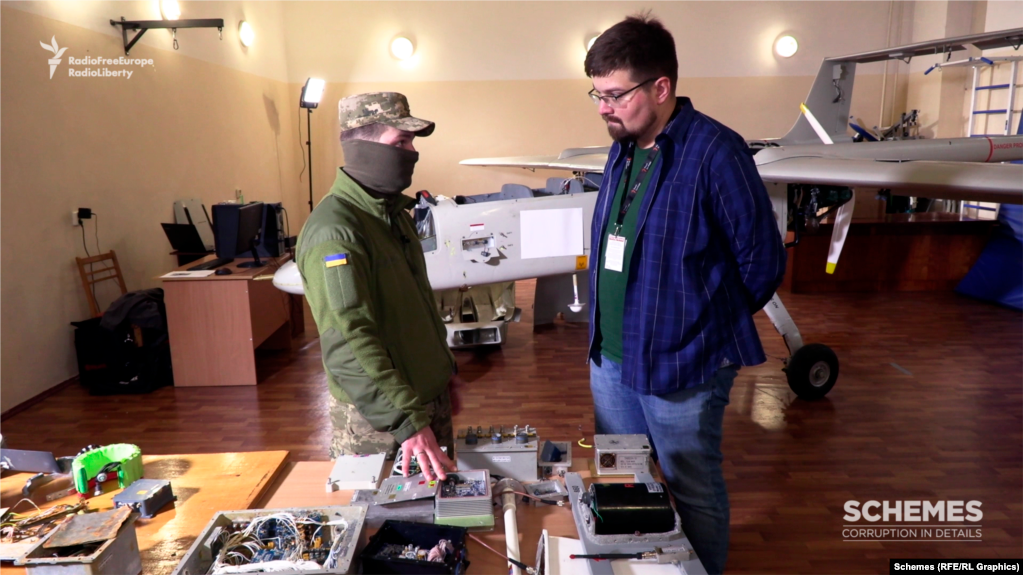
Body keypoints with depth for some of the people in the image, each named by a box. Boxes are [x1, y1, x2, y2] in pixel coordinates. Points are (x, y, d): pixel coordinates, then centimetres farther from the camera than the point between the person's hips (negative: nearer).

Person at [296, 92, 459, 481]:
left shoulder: (393, 211, 8)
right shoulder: (334, 230, -24)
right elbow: (349, 342, -32)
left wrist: (444, 364, 19)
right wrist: (407, 421, -37)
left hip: (430, 397, 9)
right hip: (378, 418, -9)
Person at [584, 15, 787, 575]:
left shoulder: (714, 152, -19)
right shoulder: (623, 149, 5)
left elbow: (762, 260, -13)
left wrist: (708, 325, -1)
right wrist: (607, 334, 12)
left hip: (681, 367, -7)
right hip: (609, 359, 8)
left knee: (693, 496, 14)